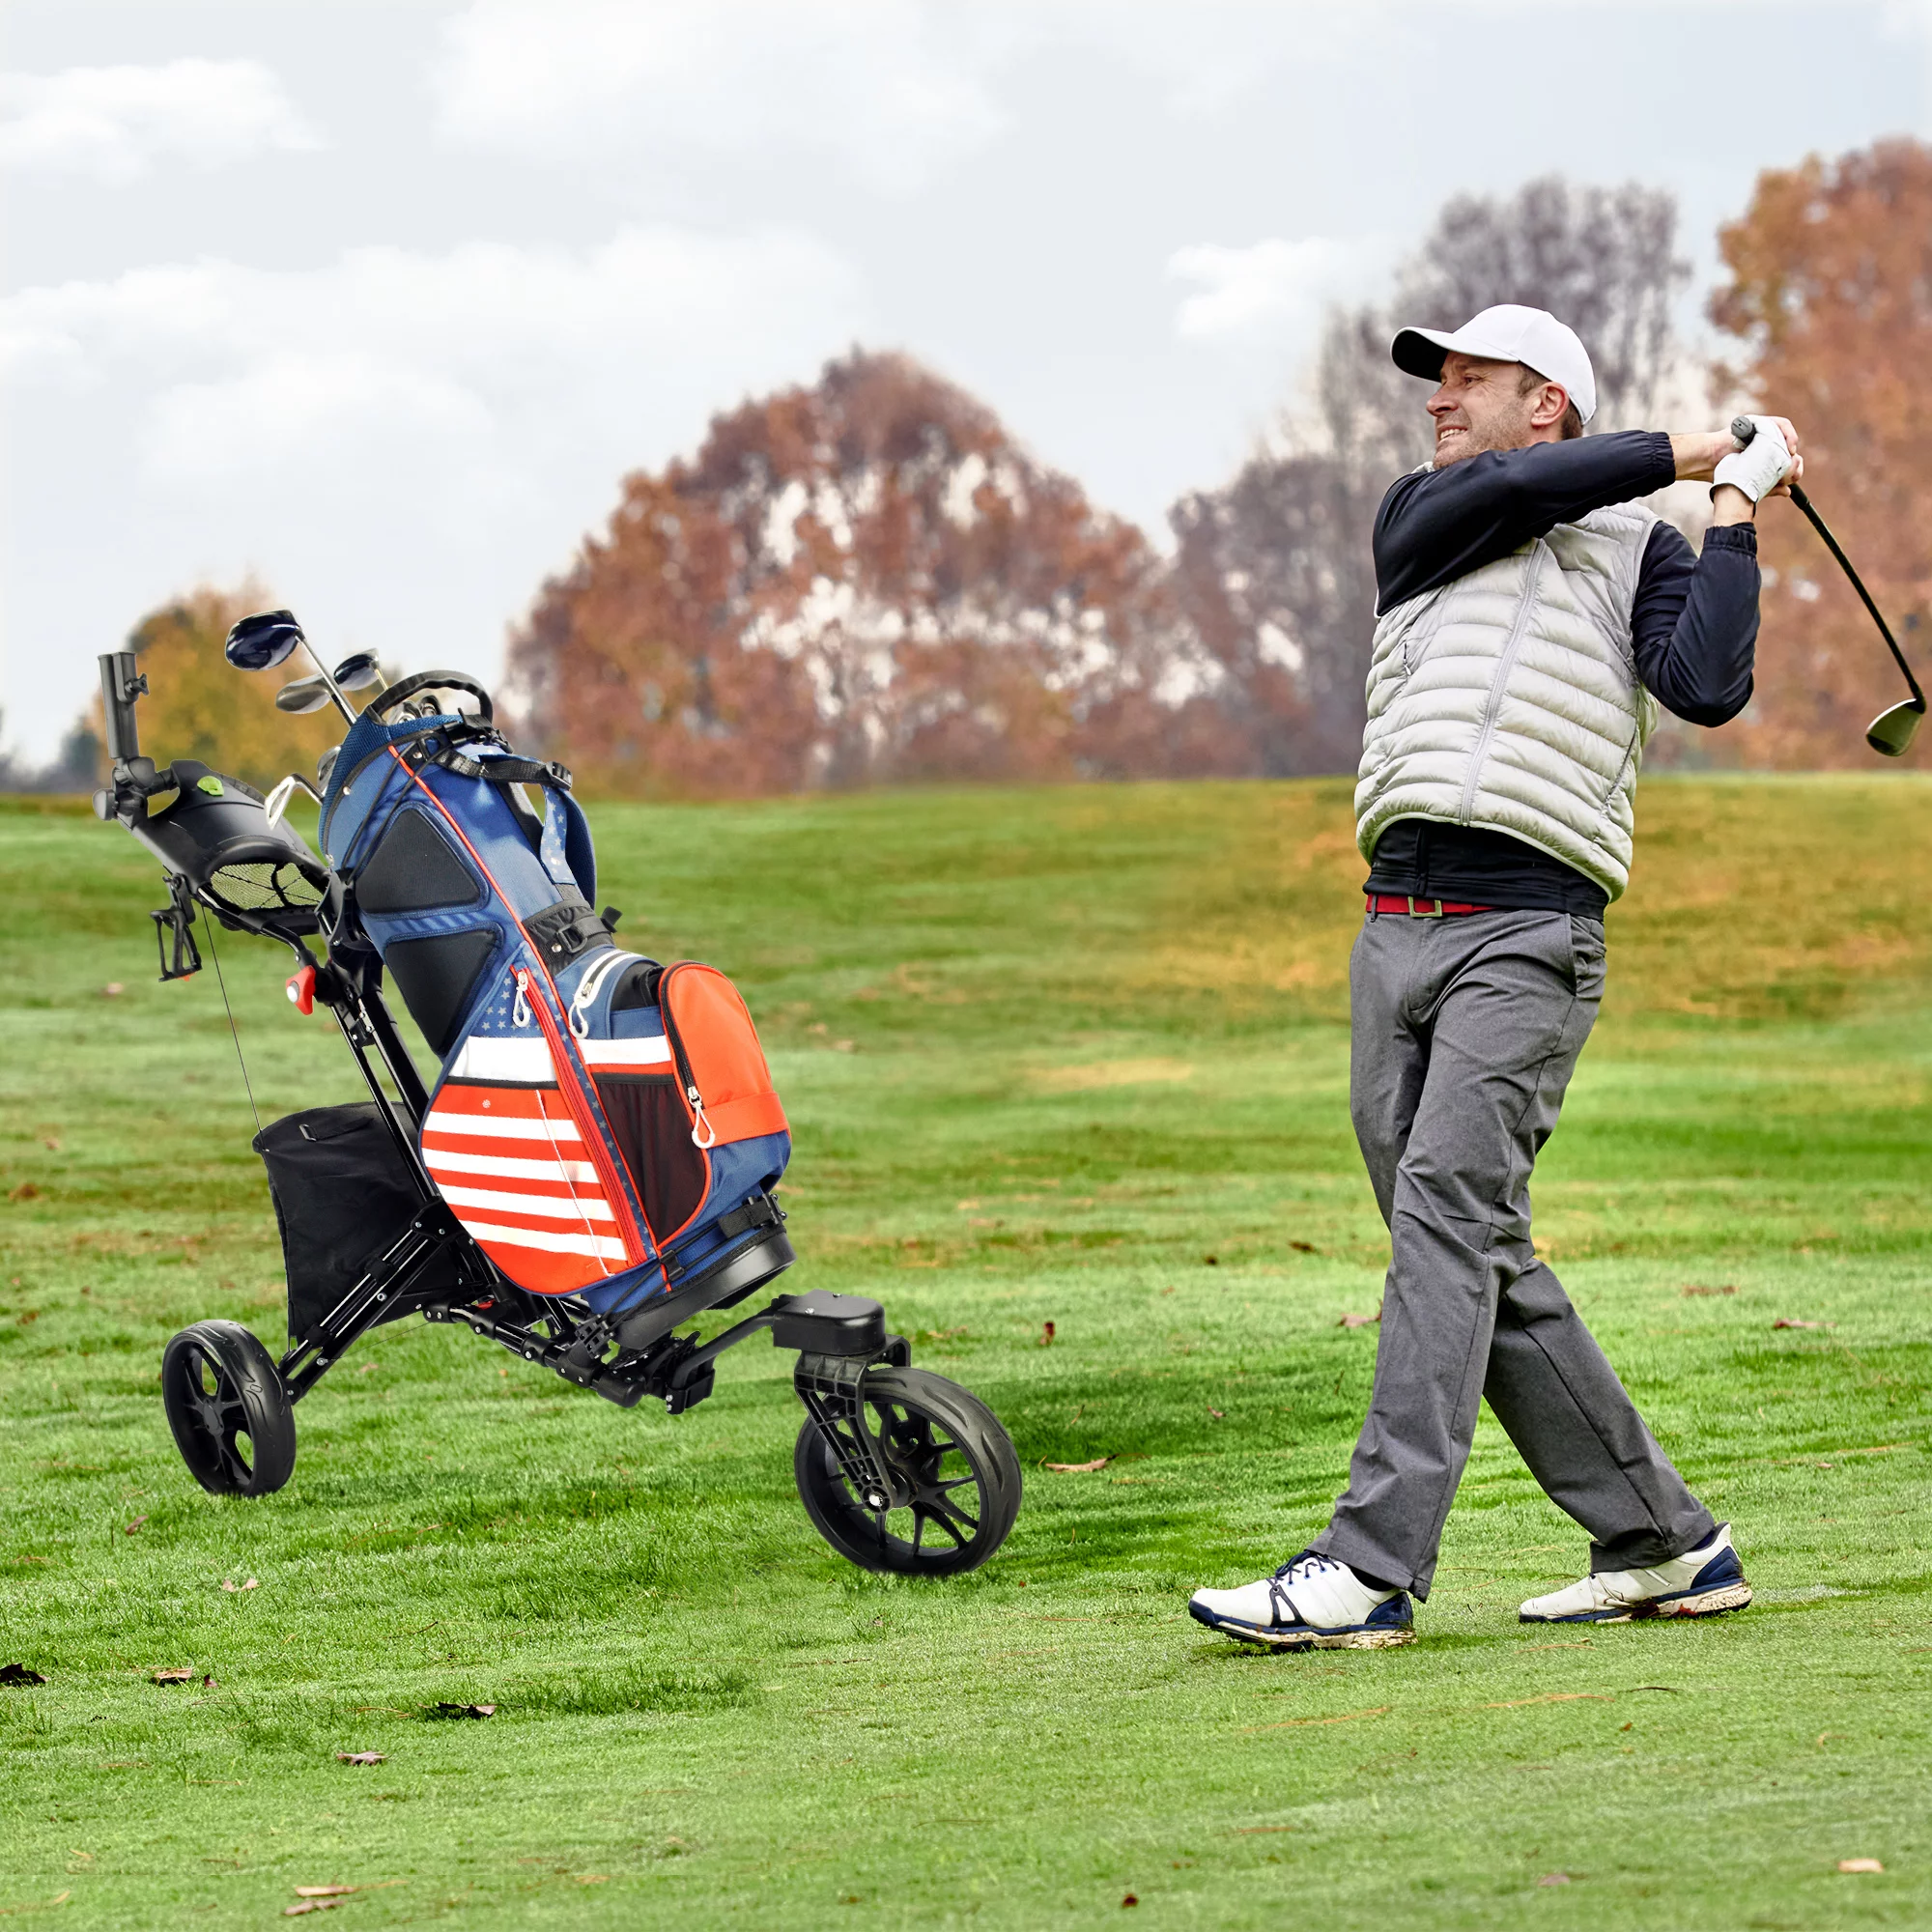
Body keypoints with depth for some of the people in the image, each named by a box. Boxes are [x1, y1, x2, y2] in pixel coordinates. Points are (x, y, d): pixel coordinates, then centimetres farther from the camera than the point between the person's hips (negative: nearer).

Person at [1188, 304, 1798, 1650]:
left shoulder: (1638, 546, 10)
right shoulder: (1420, 518, 20)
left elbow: (1710, 686, -8)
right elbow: (1513, 489, -2)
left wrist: (1736, 508, -3)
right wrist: (1692, 454, 3)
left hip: (1530, 933, -5)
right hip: (1397, 926, 5)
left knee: (1448, 1213, -18)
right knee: (1480, 1260, 4)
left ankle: (1370, 1569, -24)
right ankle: (1664, 1544, 13)